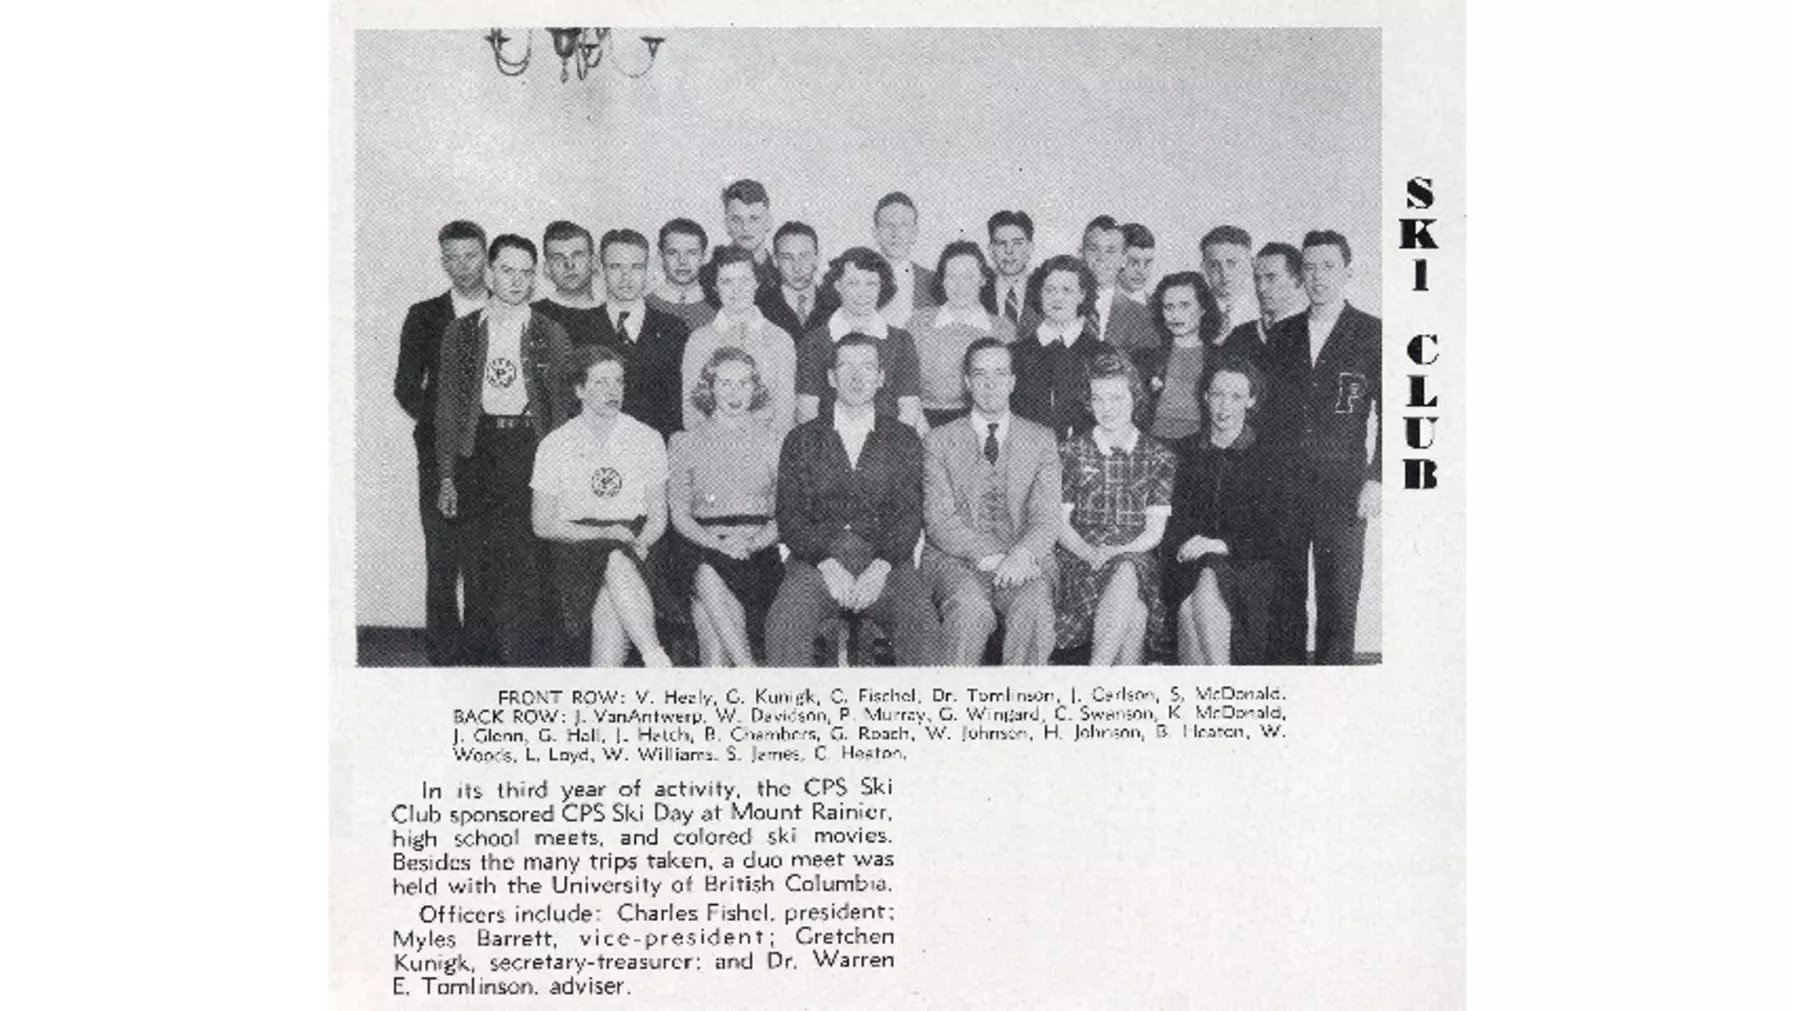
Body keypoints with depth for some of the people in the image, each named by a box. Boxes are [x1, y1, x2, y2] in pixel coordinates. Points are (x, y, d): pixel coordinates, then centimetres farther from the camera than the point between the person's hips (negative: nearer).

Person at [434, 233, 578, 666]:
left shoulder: (552, 336, 6)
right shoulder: (462, 332, 9)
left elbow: (564, 407, 6)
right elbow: (447, 406, 9)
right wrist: (446, 476, 3)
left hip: (532, 451, -1)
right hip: (478, 452, 2)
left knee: (529, 562, -8)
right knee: (480, 564, 2)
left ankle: (526, 658, -1)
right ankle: (480, 657, 11)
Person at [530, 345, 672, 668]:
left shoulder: (648, 440, 11)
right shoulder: (555, 445, 6)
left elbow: (658, 517, 10)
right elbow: (542, 523, 3)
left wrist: (637, 544, -13)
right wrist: (603, 534, -11)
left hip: (633, 545, 1)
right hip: (573, 546, -1)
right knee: (615, 561, -36)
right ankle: (657, 660, -45)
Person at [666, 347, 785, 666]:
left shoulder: (773, 443, 16)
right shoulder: (685, 443, 15)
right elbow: (679, 514, 7)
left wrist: (753, 542, -12)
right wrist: (716, 543, -12)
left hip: (757, 552, 0)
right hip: (702, 548, 0)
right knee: (708, 579, -33)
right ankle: (749, 670, -34)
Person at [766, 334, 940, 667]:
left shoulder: (904, 439, 14)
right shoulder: (802, 440, 14)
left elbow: (910, 515, 5)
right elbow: (789, 516, 5)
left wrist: (881, 566, -13)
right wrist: (827, 564, -12)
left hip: (885, 562, 0)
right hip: (817, 561, 0)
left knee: (923, 625, -29)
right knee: (784, 623, -30)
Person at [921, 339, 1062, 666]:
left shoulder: (1042, 440, 15)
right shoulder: (940, 441, 11)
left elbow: (1048, 518, 5)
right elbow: (940, 519, 0)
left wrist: (1022, 554, -18)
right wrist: (989, 557, -16)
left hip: (1024, 561, 1)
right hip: (957, 558, -1)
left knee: (1033, 605, -32)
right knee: (970, 606, -33)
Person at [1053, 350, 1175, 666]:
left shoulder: (1158, 456, 9)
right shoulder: (1072, 453, 9)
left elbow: (1155, 530, 3)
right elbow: (1060, 523, 5)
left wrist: (1116, 553, -16)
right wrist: (1090, 553, -16)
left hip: (1138, 559, 1)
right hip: (1080, 561, -1)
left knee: (1127, 575, -37)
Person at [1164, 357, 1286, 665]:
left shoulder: (1266, 459, 9)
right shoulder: (1184, 452, 16)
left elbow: (1272, 532, 1)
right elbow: (1168, 516, 12)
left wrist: (1222, 545, -13)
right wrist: (1183, 544, -9)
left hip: (1244, 564, -2)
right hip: (1188, 563, 2)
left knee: (1208, 586, -34)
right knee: (1190, 600, -32)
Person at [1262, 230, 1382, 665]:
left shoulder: (1373, 334, 2)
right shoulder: (1281, 335, 13)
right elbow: (1267, 411, 14)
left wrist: (1376, 480, -9)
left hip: (1341, 489, -3)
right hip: (1281, 486, 3)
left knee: (1338, 600, -1)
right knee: (1283, 596, 5)